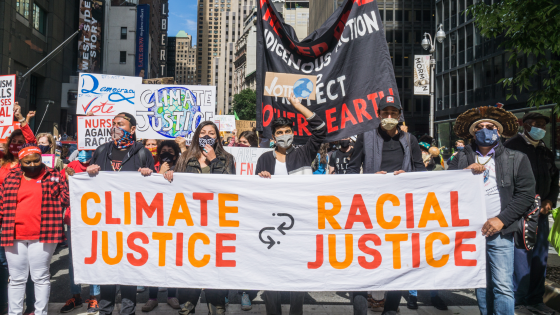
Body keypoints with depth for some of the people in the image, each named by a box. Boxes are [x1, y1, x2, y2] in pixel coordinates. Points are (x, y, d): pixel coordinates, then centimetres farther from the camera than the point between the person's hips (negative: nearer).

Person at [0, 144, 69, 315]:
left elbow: (65, 199, 3)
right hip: (14, 236, 2)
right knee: (16, 278, 11)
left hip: (42, 237, -2)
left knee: (41, 277, 6)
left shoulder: (53, 176, 6)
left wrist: (70, 181, -13)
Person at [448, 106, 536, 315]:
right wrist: (465, 172, -13)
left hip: (499, 233, -2)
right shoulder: (461, 159, 11)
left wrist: (501, 220, -10)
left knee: (503, 286, -7)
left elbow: (526, 194, -1)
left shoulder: (516, 159, 5)